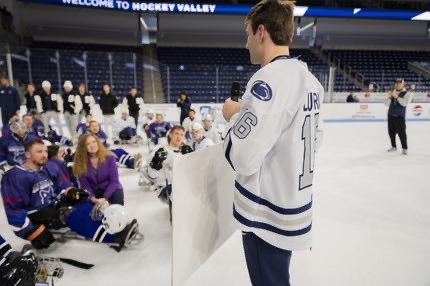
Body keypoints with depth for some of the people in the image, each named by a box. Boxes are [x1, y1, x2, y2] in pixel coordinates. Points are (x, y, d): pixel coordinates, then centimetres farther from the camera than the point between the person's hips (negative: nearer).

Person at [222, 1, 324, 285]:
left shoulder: (269, 78, -23)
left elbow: (243, 158, -27)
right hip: (294, 206, 8)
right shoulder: (310, 79, 5)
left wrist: (234, 116, -9)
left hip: (267, 215, -8)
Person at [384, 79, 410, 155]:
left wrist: (397, 97, -27)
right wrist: (389, 97, -13)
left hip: (400, 116, -5)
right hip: (391, 115, 5)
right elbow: (386, 104, 3)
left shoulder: (406, 93, -3)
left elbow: (404, 103, -19)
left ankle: (404, 148, 3)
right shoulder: (392, 92, 10)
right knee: (391, 132, 9)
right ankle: (394, 147, 22)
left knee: (401, 132, -6)